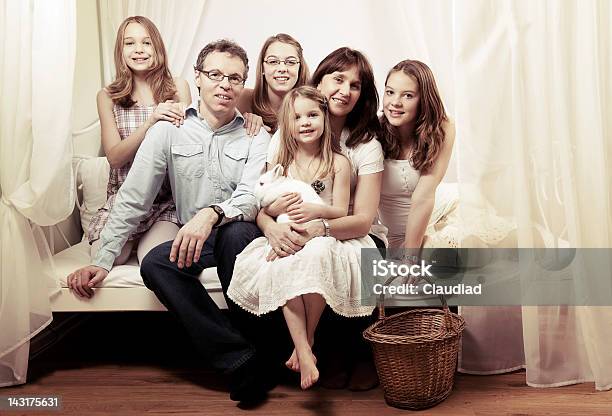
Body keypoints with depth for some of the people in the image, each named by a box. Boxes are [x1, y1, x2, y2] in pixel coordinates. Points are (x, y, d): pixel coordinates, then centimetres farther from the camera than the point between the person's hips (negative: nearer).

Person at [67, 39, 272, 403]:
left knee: (236, 230, -36)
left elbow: (251, 198, -14)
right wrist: (104, 260, -4)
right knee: (154, 264, -29)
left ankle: (251, 336, -20)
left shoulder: (256, 138, 2)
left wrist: (212, 213, -37)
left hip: (237, 236, -2)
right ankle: (240, 359, -25)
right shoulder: (168, 131, 5)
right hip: (188, 240, 2)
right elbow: (132, 200, 3)